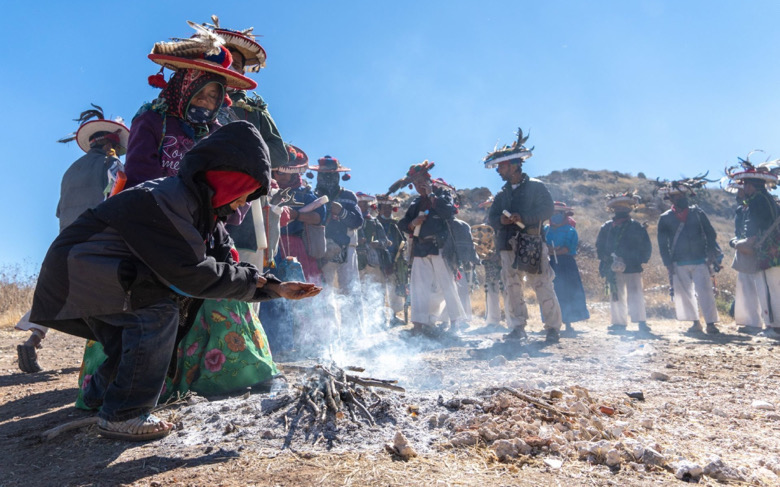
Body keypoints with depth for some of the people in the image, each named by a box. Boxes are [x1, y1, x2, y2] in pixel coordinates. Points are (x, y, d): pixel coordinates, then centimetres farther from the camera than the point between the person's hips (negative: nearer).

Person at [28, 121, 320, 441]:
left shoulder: (206, 212, 1)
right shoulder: (167, 199, -30)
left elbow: (225, 263, -1)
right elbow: (191, 274, -33)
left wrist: (276, 288, -11)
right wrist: (252, 280, -20)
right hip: (76, 274, -10)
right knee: (160, 310, -22)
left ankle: (99, 392, 40)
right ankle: (121, 415, -10)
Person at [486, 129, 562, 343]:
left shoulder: (536, 187, 2)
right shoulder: (502, 194, 17)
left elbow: (547, 210, -7)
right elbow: (491, 218, 14)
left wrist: (523, 218, -19)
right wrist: (501, 220, -9)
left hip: (532, 247, -5)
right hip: (508, 247, 5)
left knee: (543, 287, -4)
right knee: (511, 289, 3)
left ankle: (553, 328, 6)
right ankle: (517, 328, 11)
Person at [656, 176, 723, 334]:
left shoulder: (698, 213, 5)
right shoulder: (665, 218, 3)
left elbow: (710, 234, 9)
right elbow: (662, 243, 4)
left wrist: (711, 255, -1)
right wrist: (668, 264, -2)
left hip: (700, 261, -1)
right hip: (679, 264, 1)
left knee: (704, 291, -7)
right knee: (684, 293, 6)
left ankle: (710, 323, -2)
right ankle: (695, 323, 19)